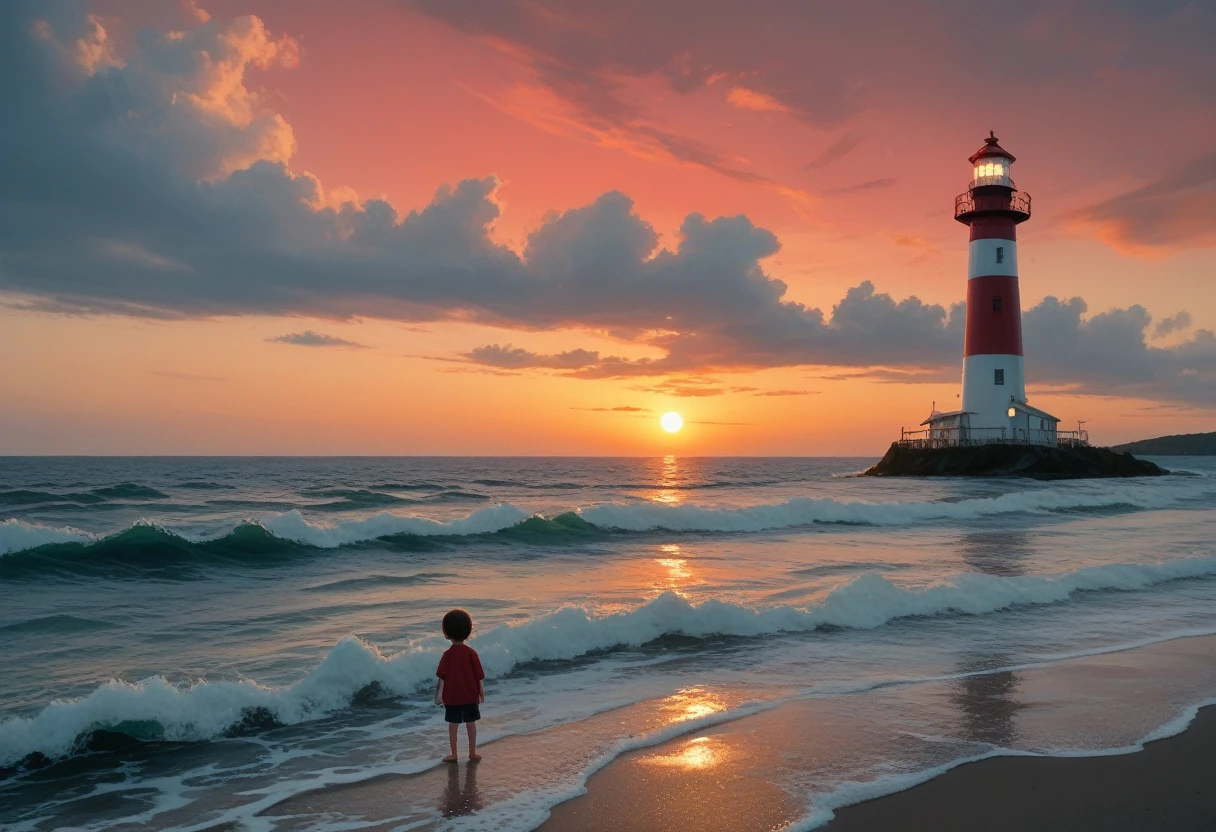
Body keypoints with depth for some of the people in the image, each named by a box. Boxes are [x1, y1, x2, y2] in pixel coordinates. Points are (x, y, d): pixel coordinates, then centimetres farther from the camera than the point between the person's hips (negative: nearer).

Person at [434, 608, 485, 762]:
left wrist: (438, 694, 1)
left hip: (451, 696, -1)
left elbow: (442, 677, -9)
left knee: (453, 724, 9)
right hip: (470, 695, 1)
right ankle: (472, 753, 17)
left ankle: (454, 754, 14)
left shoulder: (447, 655, -11)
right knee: (471, 723, 11)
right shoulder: (471, 653, -8)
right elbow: (479, 676, -4)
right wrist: (482, 692, 8)